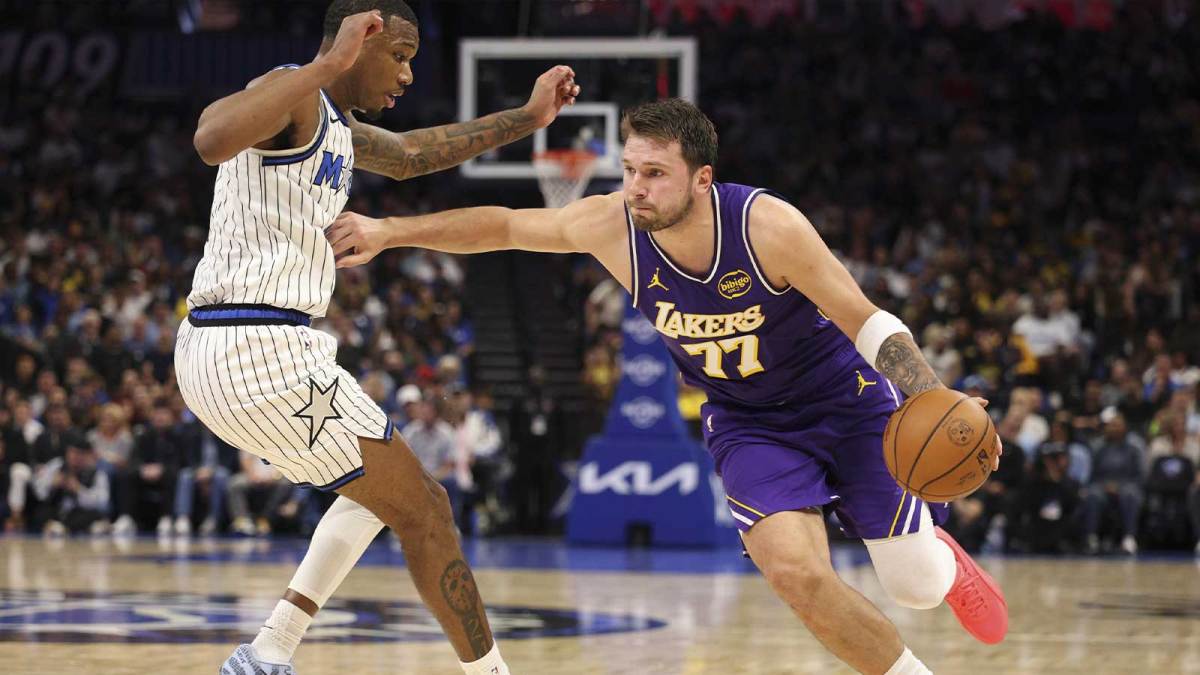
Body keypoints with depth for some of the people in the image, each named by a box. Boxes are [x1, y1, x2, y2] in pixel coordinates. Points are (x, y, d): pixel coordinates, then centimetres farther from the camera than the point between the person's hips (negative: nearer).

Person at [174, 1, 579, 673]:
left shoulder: (335, 125, 20)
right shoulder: (294, 95, -12)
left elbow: (410, 154, 39)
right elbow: (212, 139, -35)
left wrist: (526, 118, 39)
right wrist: (329, 63, -37)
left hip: (216, 351, 11)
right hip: (264, 348, -11)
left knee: (382, 486, 25)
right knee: (423, 507, 0)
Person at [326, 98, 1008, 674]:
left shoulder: (768, 225, -29)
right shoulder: (613, 225, -19)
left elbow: (868, 323, -23)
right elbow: (502, 225, -3)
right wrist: (388, 231, -5)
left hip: (847, 400, -3)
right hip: (747, 422, 3)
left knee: (916, 585, -3)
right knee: (794, 570, -22)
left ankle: (942, 554, 37)